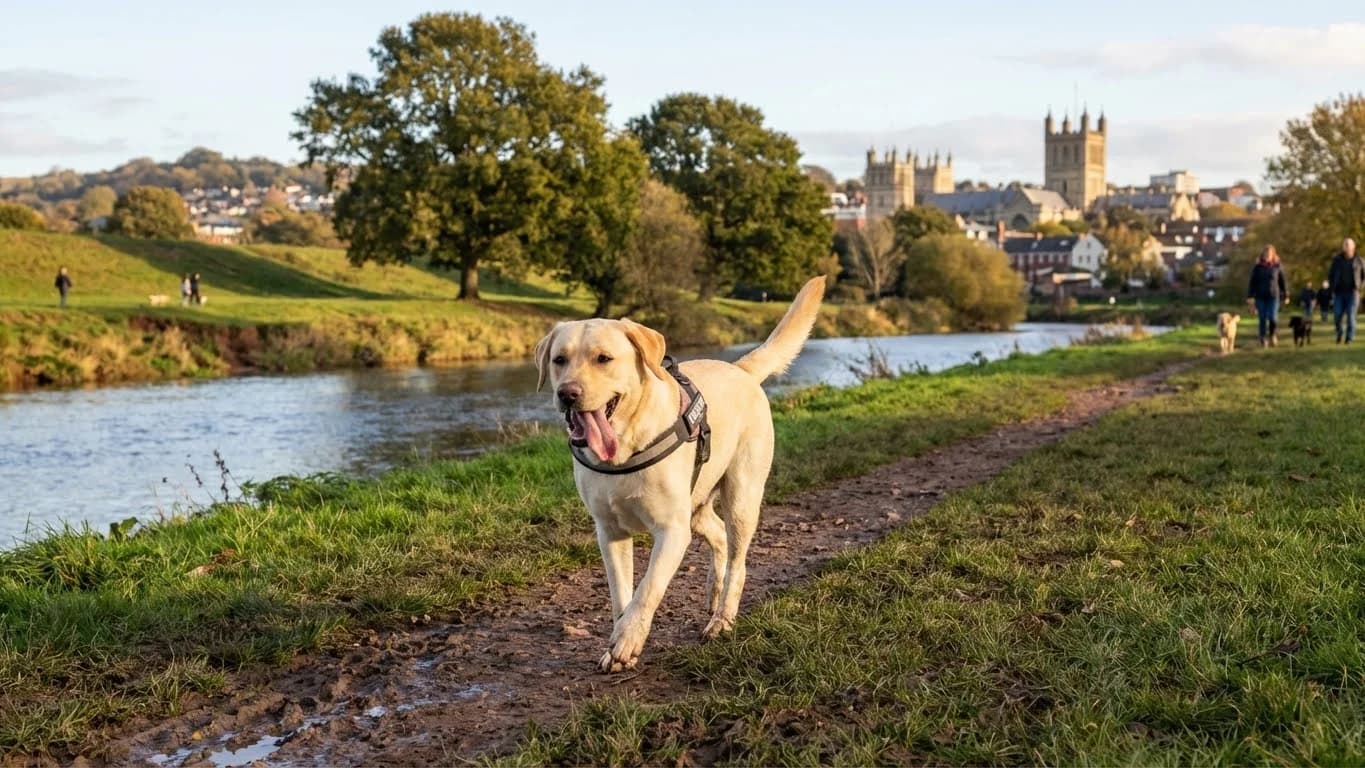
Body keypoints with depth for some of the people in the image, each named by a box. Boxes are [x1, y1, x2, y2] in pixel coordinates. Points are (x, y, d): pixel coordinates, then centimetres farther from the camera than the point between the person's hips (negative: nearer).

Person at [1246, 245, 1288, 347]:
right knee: (1262, 319, 1)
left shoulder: (1277, 267, 2)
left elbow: (1282, 281, 6)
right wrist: (1250, 295, -4)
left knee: (1272, 318, -8)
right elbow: (1253, 282, 3)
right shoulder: (1257, 267, 2)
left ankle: (1272, 335, 17)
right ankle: (1263, 339, 10)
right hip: (1260, 296, 1)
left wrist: (1286, 295, 6)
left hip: (1273, 296, -1)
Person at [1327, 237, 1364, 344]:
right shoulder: (1337, 259, 3)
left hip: (1352, 293, -1)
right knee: (1337, 316, -5)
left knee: (1351, 316, -6)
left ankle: (1349, 338, 3)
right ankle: (1339, 333, 22)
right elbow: (1330, 275, 11)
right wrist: (1333, 288, 1)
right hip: (1339, 294, 1)